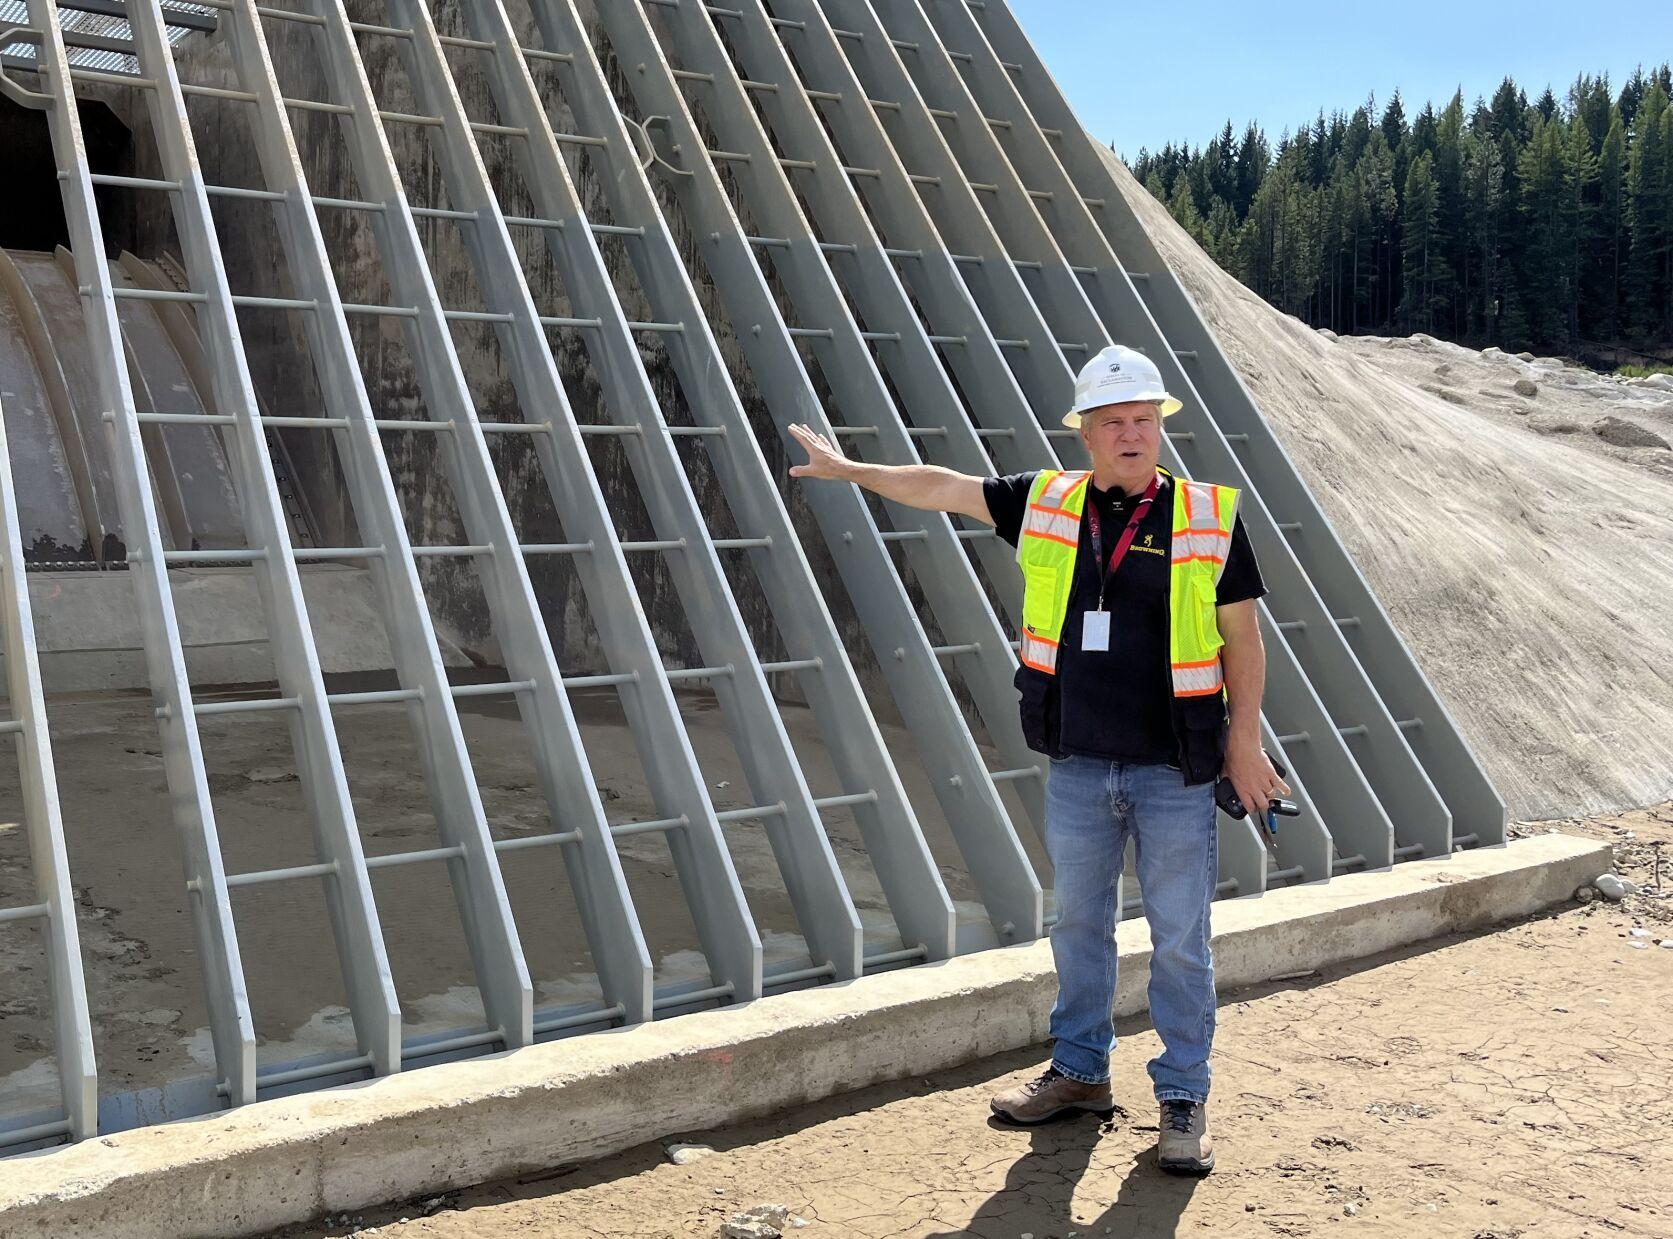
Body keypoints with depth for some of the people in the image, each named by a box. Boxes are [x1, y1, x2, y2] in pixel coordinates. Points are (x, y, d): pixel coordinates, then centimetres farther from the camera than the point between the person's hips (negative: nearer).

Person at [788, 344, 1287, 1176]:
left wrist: (1245, 743, -3)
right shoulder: (1046, 504, 2)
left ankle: (1183, 1100, 18)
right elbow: (941, 488, 12)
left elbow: (1242, 638, -1)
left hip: (1175, 772, -3)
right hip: (1077, 766, 3)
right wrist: (848, 469, 17)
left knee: (1180, 940, 4)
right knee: (1078, 923, 16)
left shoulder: (1210, 517, -5)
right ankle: (1079, 1071, 33)